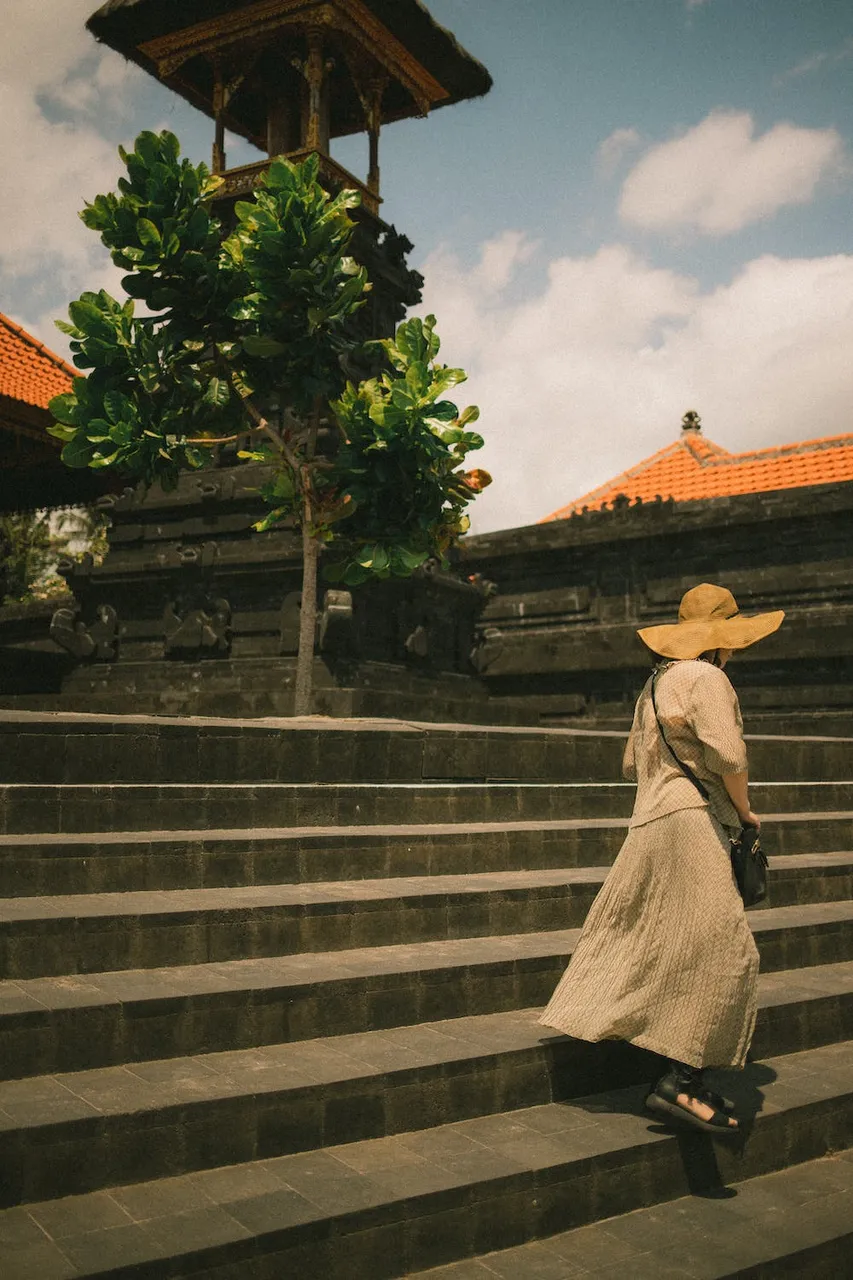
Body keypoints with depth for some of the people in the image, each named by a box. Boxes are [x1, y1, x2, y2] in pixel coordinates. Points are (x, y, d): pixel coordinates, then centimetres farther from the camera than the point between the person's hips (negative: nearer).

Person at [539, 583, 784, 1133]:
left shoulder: (655, 684, 20)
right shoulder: (706, 678, -8)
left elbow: (635, 761, 24)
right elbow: (728, 755, -18)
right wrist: (745, 811, -2)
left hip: (651, 820, 10)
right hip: (690, 823, -10)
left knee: (637, 933, 18)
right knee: (724, 951, -10)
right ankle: (680, 1081, -12)